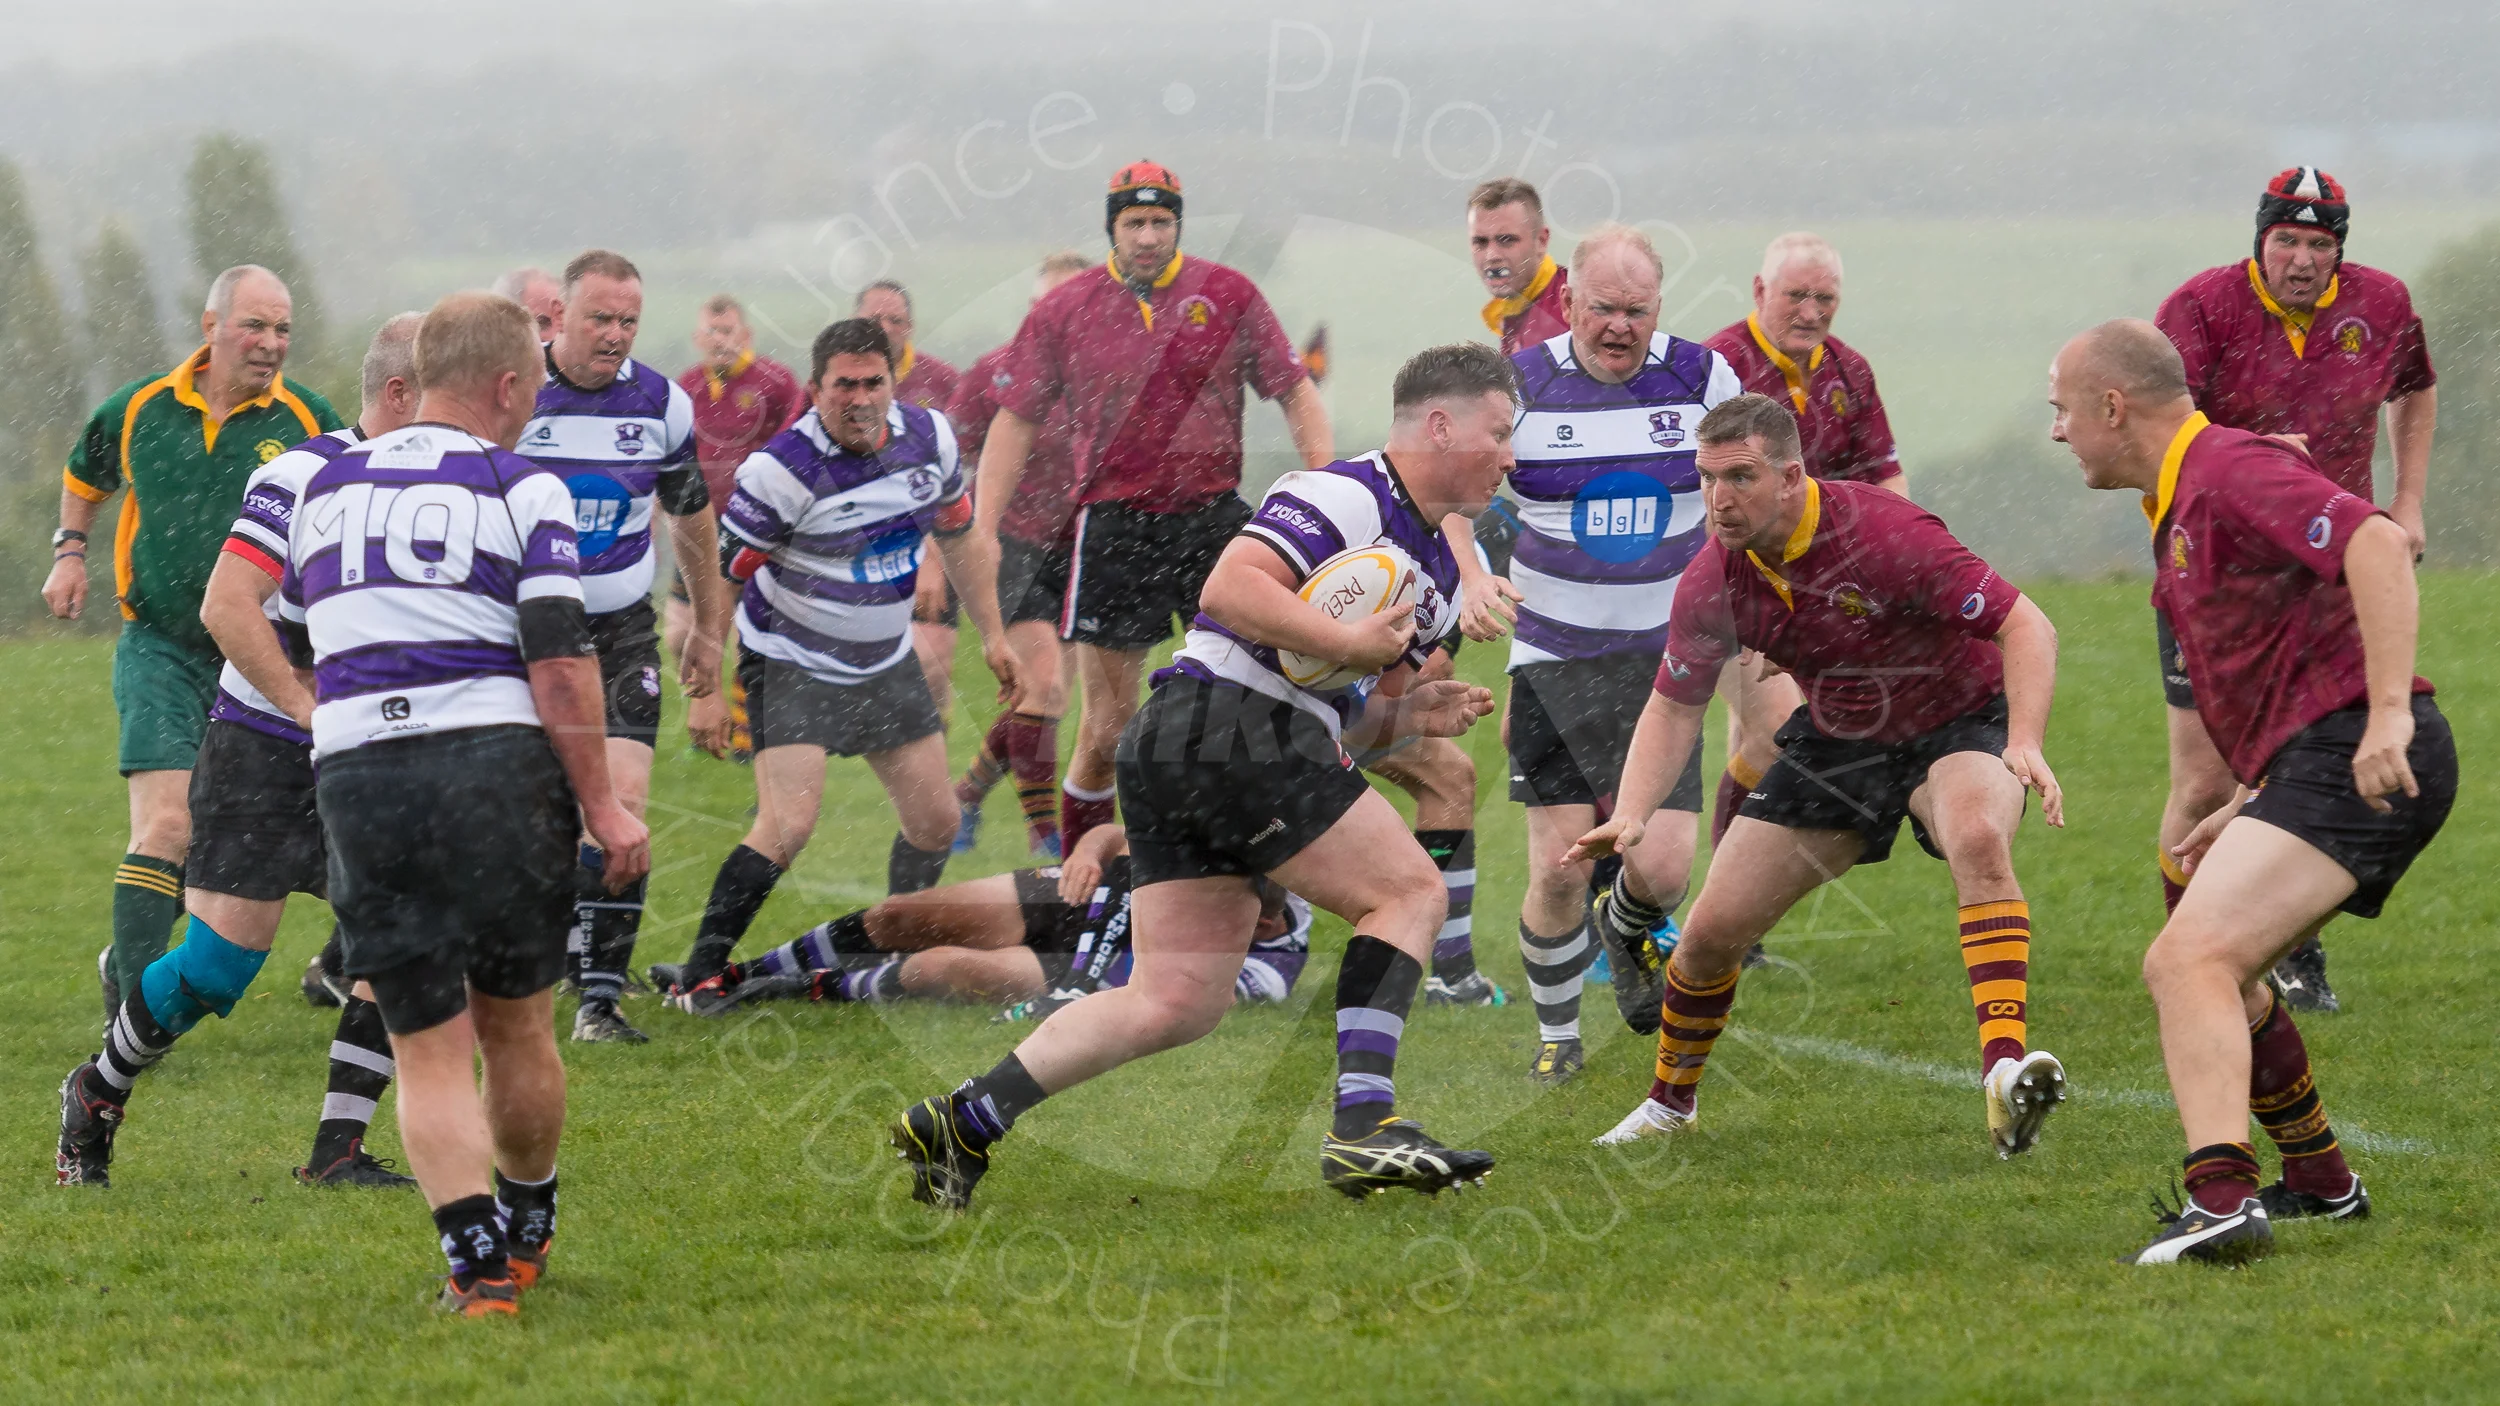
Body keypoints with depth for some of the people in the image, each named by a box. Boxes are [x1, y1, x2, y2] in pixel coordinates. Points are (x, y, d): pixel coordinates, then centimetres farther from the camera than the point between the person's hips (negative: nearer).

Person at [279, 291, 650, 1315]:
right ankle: (527, 1231, 32)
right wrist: (602, 805, -3)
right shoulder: (519, 488, 0)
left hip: (355, 773, 2)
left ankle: (477, 1260, -14)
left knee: (429, 1051, 3)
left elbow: (296, 656, 25)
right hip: (496, 761, -2)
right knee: (515, 1027, 16)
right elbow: (561, 663, -7)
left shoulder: (325, 490, 15)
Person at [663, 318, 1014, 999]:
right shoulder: (783, 469, -24)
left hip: (887, 661, 6)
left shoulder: (930, 438, -5)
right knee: (788, 824, -20)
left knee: (936, 822, 7)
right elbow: (718, 574, -18)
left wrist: (991, 632, 17)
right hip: (792, 663, -6)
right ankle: (699, 974, -15)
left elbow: (959, 536, 14)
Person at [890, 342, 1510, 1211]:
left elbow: (1339, 714, 29)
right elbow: (1229, 591, -21)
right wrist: (1353, 643, -18)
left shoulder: (1438, 570, 23)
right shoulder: (1349, 497, -8)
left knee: (1175, 1006, 5)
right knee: (1409, 894, -8)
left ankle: (963, 1122, 4)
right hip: (1228, 724, -10)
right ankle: (1362, 1125, -15)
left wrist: (1410, 714, 9)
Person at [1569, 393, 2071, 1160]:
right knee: (1711, 932, 2)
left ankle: (2005, 1071, -50)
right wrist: (1630, 815, -18)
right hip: (1837, 742, 5)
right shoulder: (1712, 584, -15)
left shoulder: (1883, 534, -31)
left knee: (1978, 840, -39)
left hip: (1960, 719, -5)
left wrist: (2025, 744, -41)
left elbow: (2025, 626, -27)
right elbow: (1674, 706, -1)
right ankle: (1670, 1102, 31)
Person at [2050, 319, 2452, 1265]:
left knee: (2192, 960, -24)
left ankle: (2221, 1198, -39)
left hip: (2353, 758, -11)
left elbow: (2380, 545, -25)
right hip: (2318, 764, 11)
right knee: (2196, 968, 23)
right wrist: (2248, 809, 25)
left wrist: (2389, 712, -32)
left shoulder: (2233, 471, -11)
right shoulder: (2181, 507, 22)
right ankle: (2321, 1184, 34)